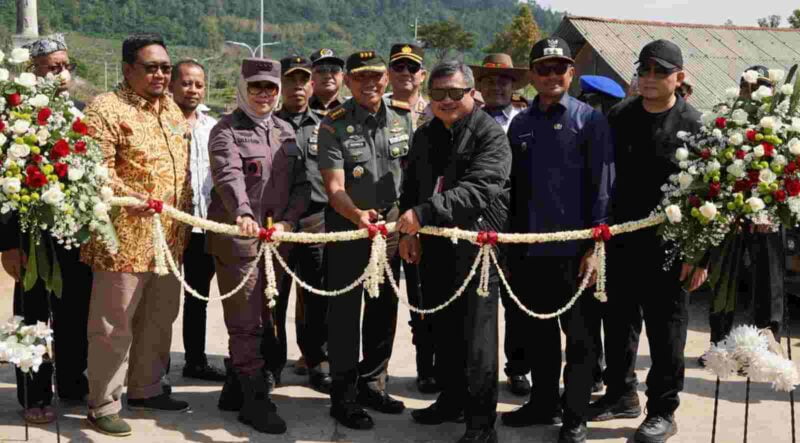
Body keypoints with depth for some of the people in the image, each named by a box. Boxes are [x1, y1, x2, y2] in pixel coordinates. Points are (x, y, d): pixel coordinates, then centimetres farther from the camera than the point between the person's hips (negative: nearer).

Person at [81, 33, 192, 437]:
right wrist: (131, 197, -32)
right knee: (114, 326, 2)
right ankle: (103, 405, 14)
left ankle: (146, 389, 34)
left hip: (169, 240, 8)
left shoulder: (172, 109, 14)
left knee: (159, 319, 18)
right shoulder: (105, 109, -11)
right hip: (124, 240, -8)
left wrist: (184, 216, 17)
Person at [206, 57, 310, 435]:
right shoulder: (226, 130, -4)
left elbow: (301, 183, 10)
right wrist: (243, 213, -41)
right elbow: (229, 175, -23)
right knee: (246, 324, -3)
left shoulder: (285, 130, 14)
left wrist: (287, 221, -7)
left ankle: (235, 388, 25)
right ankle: (255, 402, 5)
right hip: (238, 238, -6)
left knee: (266, 319, 11)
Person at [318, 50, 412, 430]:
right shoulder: (334, 124, -10)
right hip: (347, 227, -4)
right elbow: (334, 186, -16)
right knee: (345, 312, 1)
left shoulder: (402, 116, 1)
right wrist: (357, 215, -34)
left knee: (384, 311, 14)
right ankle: (344, 396, 11)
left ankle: (373, 385, 29)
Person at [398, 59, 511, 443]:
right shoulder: (424, 136, 14)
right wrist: (409, 230, 4)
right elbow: (411, 188, 20)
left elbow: (478, 190, -23)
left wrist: (423, 213, -30)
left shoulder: (490, 134, -9)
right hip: (434, 246, 7)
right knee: (443, 330, 16)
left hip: (476, 245, -7)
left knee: (477, 334, -4)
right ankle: (452, 399, 32)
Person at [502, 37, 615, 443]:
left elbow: (602, 185, -6)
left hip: (573, 249, -4)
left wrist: (596, 244, -12)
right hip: (527, 249, 5)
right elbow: (512, 185, 13)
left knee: (579, 336, 5)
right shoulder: (520, 124, 11)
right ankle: (543, 403, 30)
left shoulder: (589, 119, -2)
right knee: (536, 332, 15)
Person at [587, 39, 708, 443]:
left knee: (665, 330, 6)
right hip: (621, 241, 5)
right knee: (619, 322, 16)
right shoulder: (618, 117, 5)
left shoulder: (693, 125, -7)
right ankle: (621, 394, 33)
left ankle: (663, 411, 19)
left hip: (668, 247, -4)